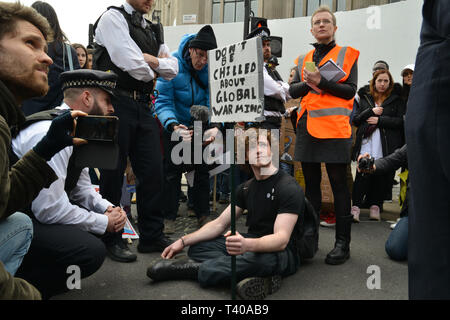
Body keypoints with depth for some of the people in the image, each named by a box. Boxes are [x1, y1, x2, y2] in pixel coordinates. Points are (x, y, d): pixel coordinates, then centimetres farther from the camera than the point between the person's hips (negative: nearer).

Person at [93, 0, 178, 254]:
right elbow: (131, 63, -15)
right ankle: (110, 239, 16)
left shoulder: (154, 31, 21)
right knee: (113, 173, 2)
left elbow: (173, 69, 12)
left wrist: (150, 60, -4)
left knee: (153, 170, 5)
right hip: (117, 103, -6)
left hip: (144, 106, 7)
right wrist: (153, 71, 3)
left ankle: (152, 236, 16)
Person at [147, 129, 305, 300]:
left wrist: (247, 245, -47)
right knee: (197, 247, -9)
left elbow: (281, 239, -26)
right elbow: (220, 223, 8)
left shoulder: (289, 188, -15)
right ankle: (258, 277, -24)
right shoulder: (246, 188, 10)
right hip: (252, 245, 7)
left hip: (281, 253, -7)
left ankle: (196, 269, -21)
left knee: (260, 259, -42)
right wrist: (183, 241, -4)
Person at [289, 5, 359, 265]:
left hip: (335, 125, -4)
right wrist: (308, 83, -8)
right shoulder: (304, 59, 18)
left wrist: (321, 82, -14)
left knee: (339, 183, -4)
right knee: (311, 182, 10)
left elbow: (350, 91, -4)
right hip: (307, 126, 5)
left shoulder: (347, 55, 6)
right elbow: (293, 90, 11)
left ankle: (343, 243, 4)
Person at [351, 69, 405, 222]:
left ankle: (375, 205, 11)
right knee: (362, 174, -12)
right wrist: (371, 111, -3)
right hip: (366, 144, 0)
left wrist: (379, 120, -7)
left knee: (381, 176, -1)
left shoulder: (397, 101, 13)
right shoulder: (365, 99, 20)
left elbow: (401, 121, -1)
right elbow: (355, 120, 10)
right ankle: (356, 206, -9)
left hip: (386, 146, 0)